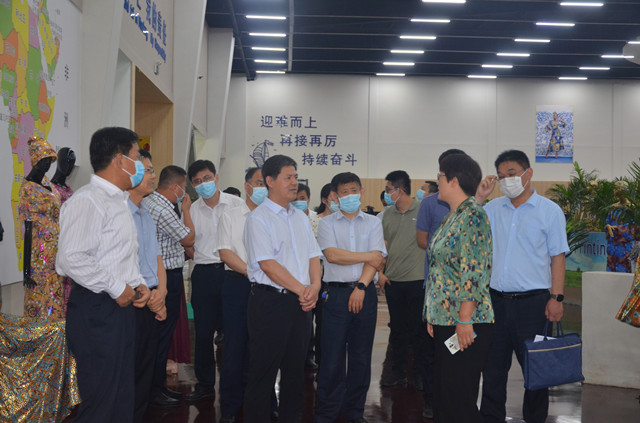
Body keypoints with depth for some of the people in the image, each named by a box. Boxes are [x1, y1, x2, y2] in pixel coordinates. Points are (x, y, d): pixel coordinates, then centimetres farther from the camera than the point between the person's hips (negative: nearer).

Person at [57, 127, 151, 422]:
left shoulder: (118, 201, 17)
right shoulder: (88, 201, -16)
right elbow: (71, 258, -26)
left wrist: (138, 284, 10)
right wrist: (117, 288, -18)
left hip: (122, 306, 10)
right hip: (96, 309, -10)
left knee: (122, 398, 16)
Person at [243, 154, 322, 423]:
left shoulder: (301, 218, 15)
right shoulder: (258, 218, -7)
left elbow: (313, 256, 12)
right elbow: (268, 264, -14)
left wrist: (314, 286, -8)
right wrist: (301, 290, -14)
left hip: (301, 301, 7)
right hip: (270, 300, -7)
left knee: (296, 368, 13)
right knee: (263, 371, 0)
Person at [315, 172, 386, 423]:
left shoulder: (373, 223, 11)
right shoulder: (327, 223, 6)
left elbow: (377, 260, 0)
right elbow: (332, 255, -9)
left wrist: (361, 288, -12)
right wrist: (367, 256, -5)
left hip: (365, 292, 2)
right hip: (336, 293, -2)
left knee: (361, 356, 6)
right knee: (332, 357, -2)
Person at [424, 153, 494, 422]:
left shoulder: (472, 215, -13)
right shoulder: (452, 217, 17)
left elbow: (475, 272, -20)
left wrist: (464, 320, -22)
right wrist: (432, 315, 17)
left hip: (465, 322, -10)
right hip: (444, 319, 10)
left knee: (458, 399, -4)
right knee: (443, 393, 13)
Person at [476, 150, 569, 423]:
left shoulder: (549, 210, 0)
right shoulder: (493, 208, 10)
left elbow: (557, 256, -1)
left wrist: (557, 298, -9)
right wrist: (479, 197, -2)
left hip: (532, 301, -3)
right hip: (496, 299, 3)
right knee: (493, 364, 10)